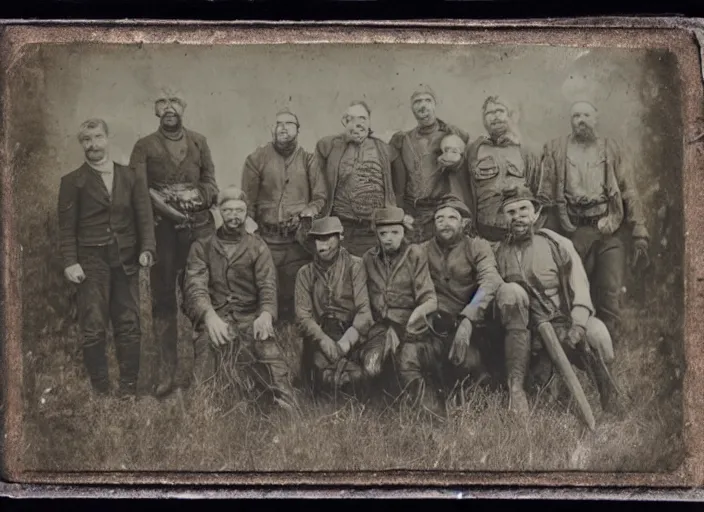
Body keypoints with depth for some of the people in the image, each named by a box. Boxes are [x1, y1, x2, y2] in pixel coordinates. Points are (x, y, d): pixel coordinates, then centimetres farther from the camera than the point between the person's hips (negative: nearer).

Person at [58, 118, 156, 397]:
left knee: (129, 326, 3)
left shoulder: (131, 178, 10)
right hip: (92, 262, -2)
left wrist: (147, 248, -8)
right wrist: (70, 262, -9)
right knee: (93, 329, -4)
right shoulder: (73, 182, 3)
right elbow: (66, 226, 0)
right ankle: (100, 390, 3)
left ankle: (128, 388, 10)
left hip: (126, 261, 2)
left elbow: (144, 216, 6)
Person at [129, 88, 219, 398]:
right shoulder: (145, 147, 7)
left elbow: (210, 183, 11)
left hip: (199, 226, 1)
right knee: (163, 297, -1)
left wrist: (197, 198, -9)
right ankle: (167, 367, 2)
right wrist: (164, 205, -16)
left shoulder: (198, 143, 14)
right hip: (163, 229, -1)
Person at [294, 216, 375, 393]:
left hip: (352, 334, -1)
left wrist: (346, 342, -18)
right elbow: (303, 315, 3)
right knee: (327, 377, -29)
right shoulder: (306, 273, 11)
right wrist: (323, 340, -15)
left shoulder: (355, 266, 4)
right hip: (321, 336, 1)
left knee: (357, 376, -30)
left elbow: (364, 311, -4)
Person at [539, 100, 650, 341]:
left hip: (609, 231, 1)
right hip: (573, 232, 0)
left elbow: (629, 193, 8)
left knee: (610, 295, -3)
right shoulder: (555, 150, 10)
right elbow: (545, 194, 5)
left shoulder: (612, 149, 12)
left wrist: (640, 234, 0)